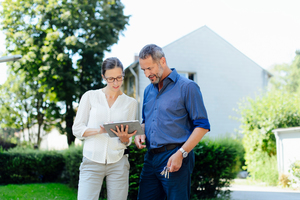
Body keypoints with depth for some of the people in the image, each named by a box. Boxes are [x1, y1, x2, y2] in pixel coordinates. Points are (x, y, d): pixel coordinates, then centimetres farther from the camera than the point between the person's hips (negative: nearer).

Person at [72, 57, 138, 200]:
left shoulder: (131, 103, 10)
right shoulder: (90, 96, 5)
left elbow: (127, 141, 11)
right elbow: (77, 129, 3)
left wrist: (124, 138, -13)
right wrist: (99, 130, -15)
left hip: (118, 163, 2)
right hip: (92, 161, -2)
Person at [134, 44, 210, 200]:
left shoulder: (187, 87, -5)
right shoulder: (148, 90, 17)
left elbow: (202, 126, -9)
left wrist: (181, 153, -17)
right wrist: (140, 134, 5)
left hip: (174, 158, -6)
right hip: (150, 158, 6)